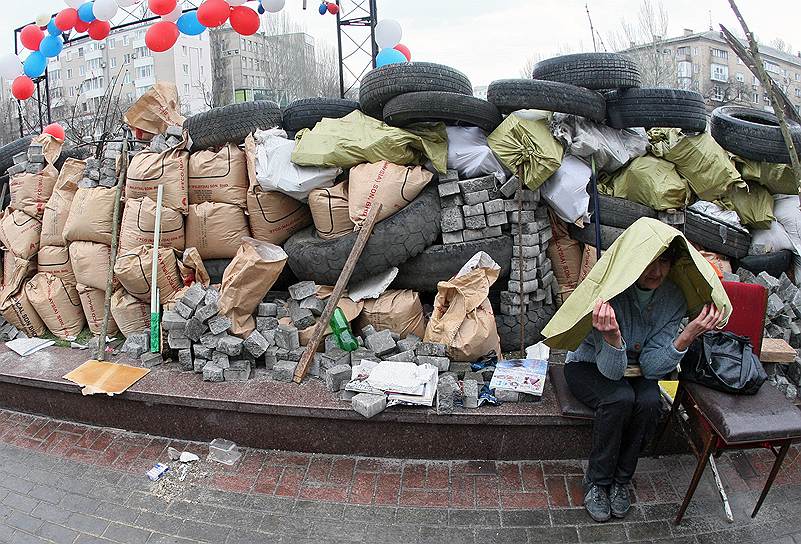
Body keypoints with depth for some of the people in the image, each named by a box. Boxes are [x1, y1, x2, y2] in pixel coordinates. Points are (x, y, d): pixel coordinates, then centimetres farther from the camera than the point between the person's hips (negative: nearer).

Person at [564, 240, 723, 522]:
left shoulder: (674, 298, -16)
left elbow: (651, 367, -20)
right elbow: (611, 371, -30)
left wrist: (688, 335, -34)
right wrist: (612, 335, -51)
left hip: (633, 368, 4)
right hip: (588, 365, -4)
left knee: (649, 402, -27)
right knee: (620, 399, -32)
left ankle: (620, 480, -3)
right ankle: (596, 482, -10)